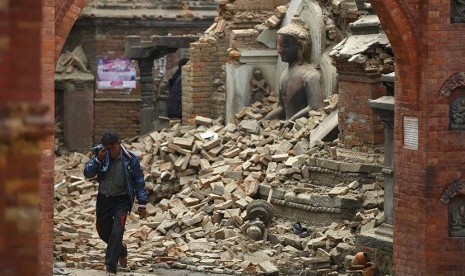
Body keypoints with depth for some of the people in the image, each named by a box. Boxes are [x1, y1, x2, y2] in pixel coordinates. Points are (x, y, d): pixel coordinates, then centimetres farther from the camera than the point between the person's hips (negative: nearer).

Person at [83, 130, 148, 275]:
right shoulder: (101, 155, -3)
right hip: (104, 198, 4)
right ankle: (121, 249, 44)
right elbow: (87, 173, -6)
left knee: (117, 232, -18)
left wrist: (142, 204, -6)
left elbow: (139, 182, -5)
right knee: (103, 231, 14)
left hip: (121, 200, -4)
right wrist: (97, 160, -23)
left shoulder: (130, 159, -11)